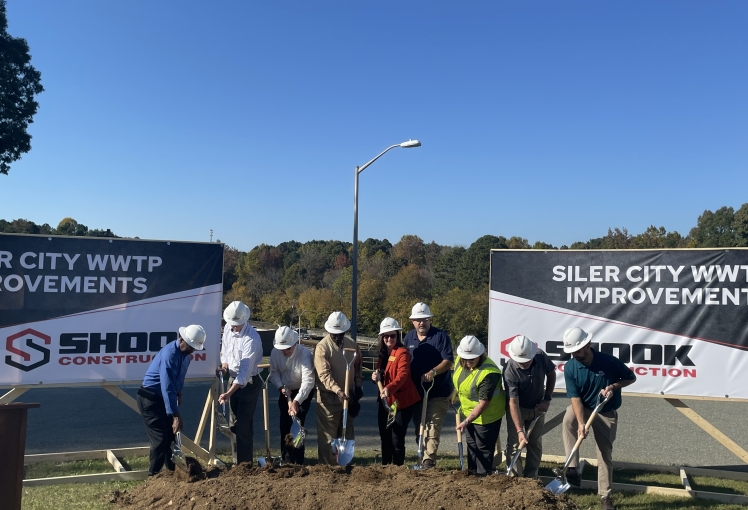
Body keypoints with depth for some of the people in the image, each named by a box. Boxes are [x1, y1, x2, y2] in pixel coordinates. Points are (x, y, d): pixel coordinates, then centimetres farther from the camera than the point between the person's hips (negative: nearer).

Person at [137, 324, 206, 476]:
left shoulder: (185, 352, -1)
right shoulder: (170, 354, -30)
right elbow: (167, 388, -35)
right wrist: (176, 416, -37)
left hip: (164, 397, 9)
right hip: (150, 398, -9)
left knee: (172, 436, 14)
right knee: (160, 439, -8)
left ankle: (174, 471, 26)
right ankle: (153, 476, 4)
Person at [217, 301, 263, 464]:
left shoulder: (251, 338, -27)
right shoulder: (227, 328, -3)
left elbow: (245, 370, -30)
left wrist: (229, 393, -36)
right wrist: (224, 364, -2)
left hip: (249, 383, -8)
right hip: (233, 379, 8)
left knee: (243, 425, -6)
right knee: (234, 424, 16)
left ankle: (244, 462, 6)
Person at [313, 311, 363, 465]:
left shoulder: (352, 345, 5)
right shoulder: (322, 347, -13)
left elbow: (358, 367, 17)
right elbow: (324, 374, -22)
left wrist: (358, 386, 4)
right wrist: (338, 390, -35)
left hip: (348, 396, 6)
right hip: (328, 397, -5)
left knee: (347, 434, 15)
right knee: (327, 436, 0)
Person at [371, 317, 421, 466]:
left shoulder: (402, 352, -14)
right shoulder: (383, 353, 11)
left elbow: (402, 375, -27)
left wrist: (389, 388, -43)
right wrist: (376, 377, -3)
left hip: (402, 401, -8)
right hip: (385, 401, 8)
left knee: (397, 439, -4)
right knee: (385, 437, 15)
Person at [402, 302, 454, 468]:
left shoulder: (441, 336, -8)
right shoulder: (408, 338, 8)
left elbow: (448, 361, -13)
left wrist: (433, 372, -28)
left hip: (438, 392, -6)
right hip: (416, 392, 6)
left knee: (432, 427, -10)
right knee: (419, 428, 12)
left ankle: (429, 460, -10)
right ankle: (423, 457, 23)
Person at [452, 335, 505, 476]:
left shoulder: (489, 373, -35)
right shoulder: (460, 360, -13)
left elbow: (483, 403, -33)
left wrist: (466, 422, -35)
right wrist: (454, 395, 16)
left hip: (487, 415, -8)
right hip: (468, 411, 8)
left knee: (483, 448, 4)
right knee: (471, 444, 21)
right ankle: (472, 473, 36)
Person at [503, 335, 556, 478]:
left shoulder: (541, 357, -23)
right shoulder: (509, 371, -33)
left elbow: (551, 374, 0)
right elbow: (513, 402, -31)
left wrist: (547, 398, -7)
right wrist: (520, 430, -34)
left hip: (537, 408, 4)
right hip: (517, 410, -4)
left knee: (535, 445, 10)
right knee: (514, 444, -5)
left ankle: (531, 479, 22)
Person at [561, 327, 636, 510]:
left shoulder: (609, 362, -23)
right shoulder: (570, 367, -19)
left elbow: (631, 378, -6)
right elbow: (575, 398, -19)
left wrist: (614, 386, -24)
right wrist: (581, 423, -32)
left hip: (606, 414, 0)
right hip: (583, 408, 0)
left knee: (605, 455, 5)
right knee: (568, 419, -33)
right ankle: (572, 469, -26)